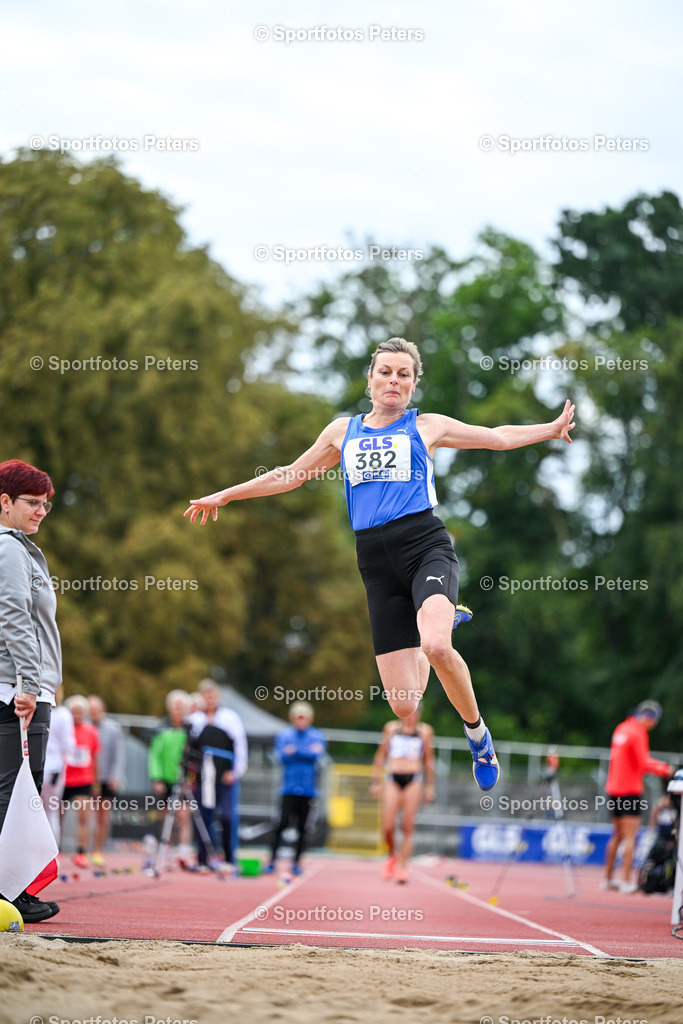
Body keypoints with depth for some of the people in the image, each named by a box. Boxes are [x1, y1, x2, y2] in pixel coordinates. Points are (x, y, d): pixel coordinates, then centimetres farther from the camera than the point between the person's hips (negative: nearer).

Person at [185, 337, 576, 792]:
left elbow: (499, 437, 19)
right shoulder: (343, 430, 19)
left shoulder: (426, 426, 13)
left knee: (437, 646, -36)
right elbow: (289, 476, 28)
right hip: (376, 561, 3)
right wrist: (223, 496, 29)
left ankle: (476, 730, -8)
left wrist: (553, 428, 12)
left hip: (425, 544, -2)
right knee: (403, 705, -5)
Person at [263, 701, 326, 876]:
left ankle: (297, 862, 12)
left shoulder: (317, 736, 8)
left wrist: (294, 751, -10)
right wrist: (307, 752, -11)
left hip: (307, 789, 1)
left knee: (302, 827, 3)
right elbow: (281, 756, -7)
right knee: (282, 824, -10)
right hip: (289, 788, -1)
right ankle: (272, 860, -8)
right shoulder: (284, 736, 7)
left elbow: (317, 755, -8)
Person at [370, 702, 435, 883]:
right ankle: (392, 855, 20)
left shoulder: (425, 731, 9)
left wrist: (429, 786, 12)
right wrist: (375, 781, 11)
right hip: (392, 778, 1)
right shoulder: (391, 728, 10)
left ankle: (402, 867, -4)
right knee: (388, 826, -8)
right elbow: (381, 755, 16)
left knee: (407, 827, -8)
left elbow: (429, 759, 16)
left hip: (413, 780, 0)